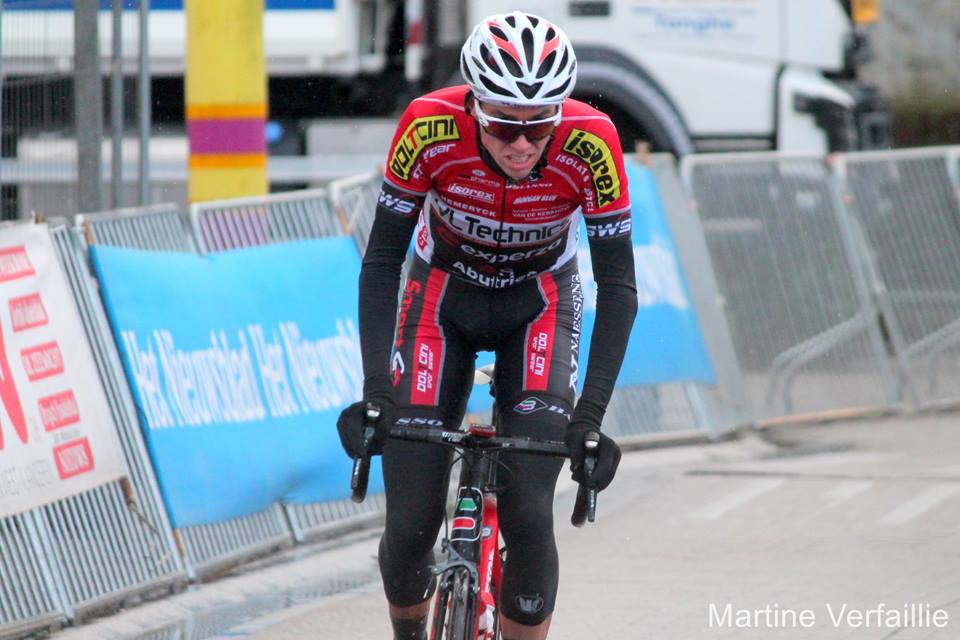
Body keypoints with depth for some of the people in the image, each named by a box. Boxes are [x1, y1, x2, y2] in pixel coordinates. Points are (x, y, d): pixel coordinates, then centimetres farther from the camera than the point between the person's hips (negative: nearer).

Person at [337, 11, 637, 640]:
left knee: (528, 516, -19)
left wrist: (590, 417, -29)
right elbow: (382, 260, -20)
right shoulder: (430, 127, -30)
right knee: (411, 524, -9)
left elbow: (618, 286, -22)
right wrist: (375, 390, -29)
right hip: (443, 298, 0)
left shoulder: (589, 143, -30)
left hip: (539, 304, 0)